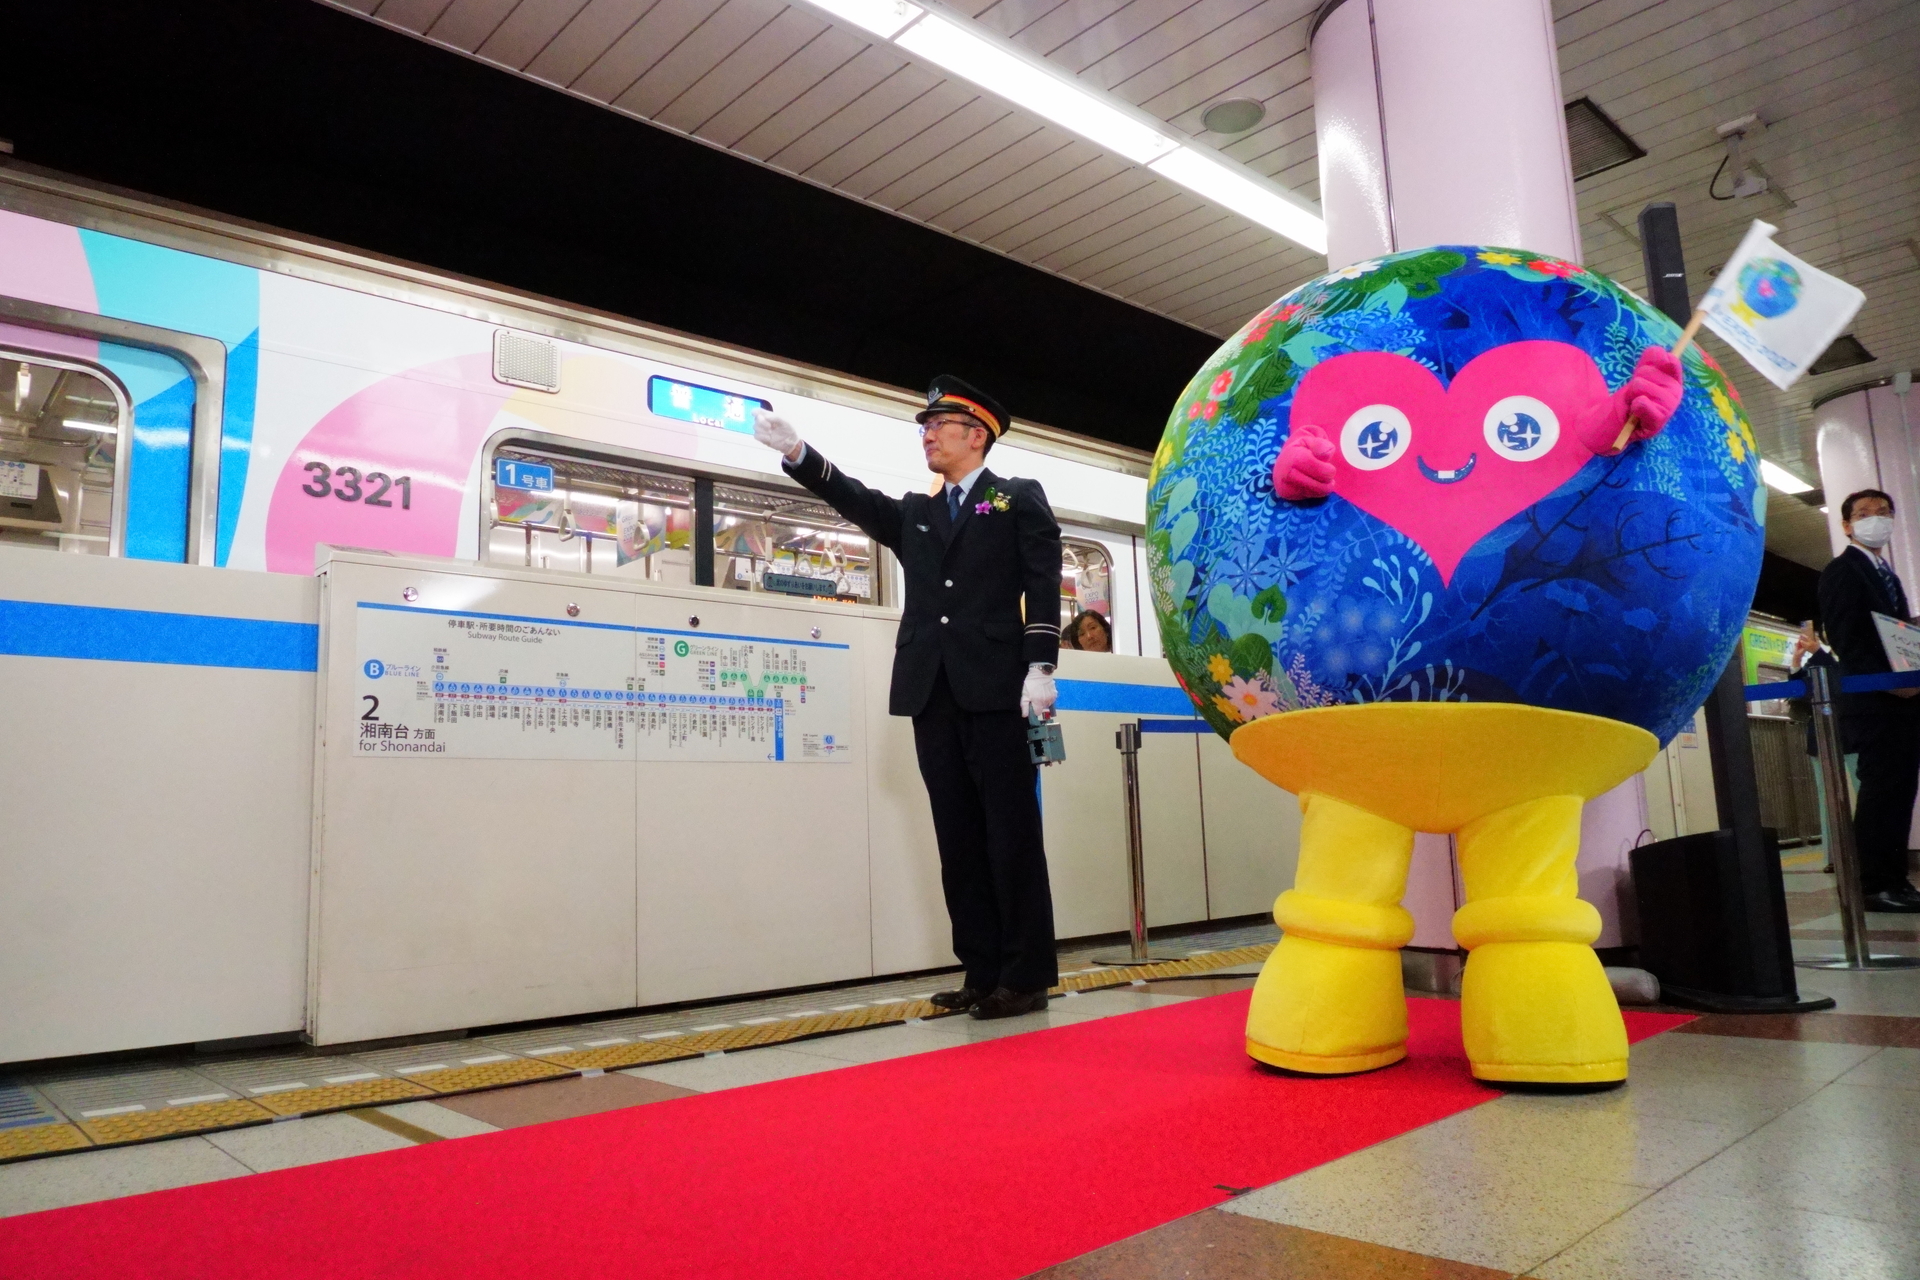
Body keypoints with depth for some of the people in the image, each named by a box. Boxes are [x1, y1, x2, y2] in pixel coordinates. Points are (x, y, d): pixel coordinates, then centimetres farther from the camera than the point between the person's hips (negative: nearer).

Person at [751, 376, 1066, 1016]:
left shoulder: (1020, 499, 8)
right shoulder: (914, 513, 23)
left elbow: (1043, 583, -2)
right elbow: (854, 499, 8)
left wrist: (1041, 666, -12)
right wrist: (796, 452, -5)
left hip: (995, 689, -5)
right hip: (931, 694, 5)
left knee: (1012, 835, -2)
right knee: (959, 841, 6)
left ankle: (1027, 976, 5)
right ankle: (982, 974, 13)